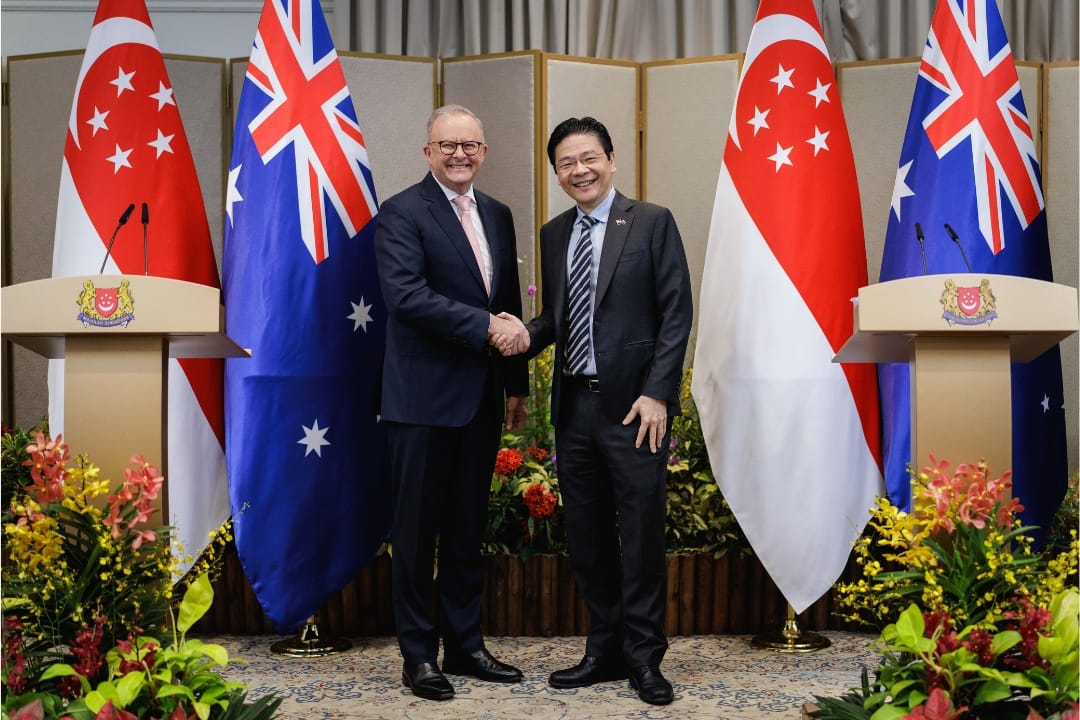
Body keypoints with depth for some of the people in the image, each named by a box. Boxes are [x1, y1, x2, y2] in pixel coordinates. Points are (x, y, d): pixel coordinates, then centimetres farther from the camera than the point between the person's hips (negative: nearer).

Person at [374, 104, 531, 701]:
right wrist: (485, 326, -21)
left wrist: (516, 385, 14)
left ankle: (465, 645, 25)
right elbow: (406, 295, -20)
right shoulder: (402, 213, -7)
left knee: (468, 528, 13)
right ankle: (418, 655, 14)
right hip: (424, 399, -6)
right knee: (418, 528, 3)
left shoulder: (498, 216, 14)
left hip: (482, 399, 6)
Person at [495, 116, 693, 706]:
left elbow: (676, 313, -6)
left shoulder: (652, 222, -2)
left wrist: (657, 393, -13)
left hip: (632, 407, -5)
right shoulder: (554, 234, 14)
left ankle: (643, 657, 15)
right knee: (586, 538, 11)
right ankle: (605, 651, 24)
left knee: (641, 535, 1)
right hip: (574, 406, 6)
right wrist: (529, 336, -4)